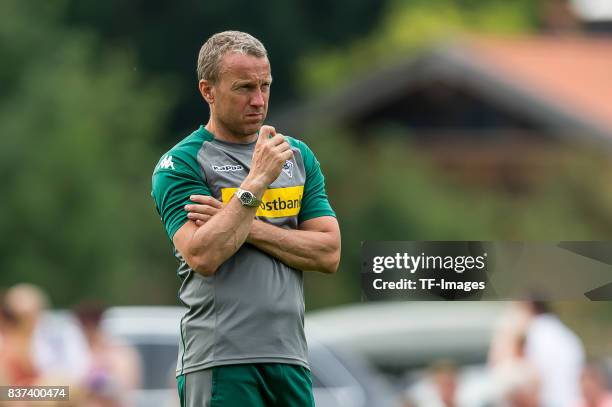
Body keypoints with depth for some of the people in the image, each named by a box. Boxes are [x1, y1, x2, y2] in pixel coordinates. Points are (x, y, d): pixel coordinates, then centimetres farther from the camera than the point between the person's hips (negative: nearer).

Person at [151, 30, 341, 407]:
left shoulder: (297, 156, 13)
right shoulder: (181, 164, -3)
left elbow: (329, 253, 4)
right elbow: (202, 257, -17)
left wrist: (251, 228, -8)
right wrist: (256, 182, -17)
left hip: (290, 357, 5)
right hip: (221, 361, -5)